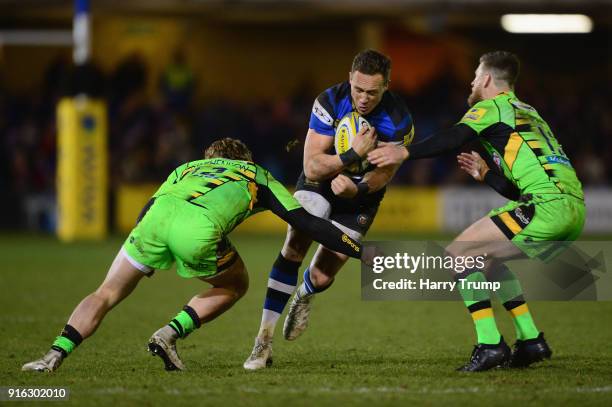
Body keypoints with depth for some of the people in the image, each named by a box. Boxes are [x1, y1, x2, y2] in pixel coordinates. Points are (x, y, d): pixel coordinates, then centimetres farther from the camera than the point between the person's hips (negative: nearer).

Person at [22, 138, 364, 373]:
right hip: (198, 231, -3)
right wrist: (359, 250, 30)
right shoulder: (258, 176, 34)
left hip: (157, 216, 3)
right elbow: (307, 223, 26)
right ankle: (171, 334, 9)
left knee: (106, 294, 15)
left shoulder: (188, 168, 42)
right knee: (235, 286, 27)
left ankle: (55, 354, -4)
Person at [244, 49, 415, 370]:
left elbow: (384, 173, -16)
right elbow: (312, 167, -25)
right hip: (319, 183, 0)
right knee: (294, 246, -23)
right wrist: (354, 154, -41)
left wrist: (358, 188, -38)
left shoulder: (399, 121, -23)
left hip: (359, 199, 0)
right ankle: (264, 340, -21)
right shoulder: (328, 102, -24)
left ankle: (304, 296, 38)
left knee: (321, 276, -4)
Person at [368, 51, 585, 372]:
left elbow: (453, 139, -13)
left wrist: (405, 153, -17)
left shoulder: (491, 107, 7)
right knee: (490, 258, 26)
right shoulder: (528, 114, 32)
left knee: (459, 253, -6)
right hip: (574, 209, 9)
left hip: (548, 206, -9)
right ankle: (531, 341, 18)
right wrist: (487, 175, 33)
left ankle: (489, 344, -14)